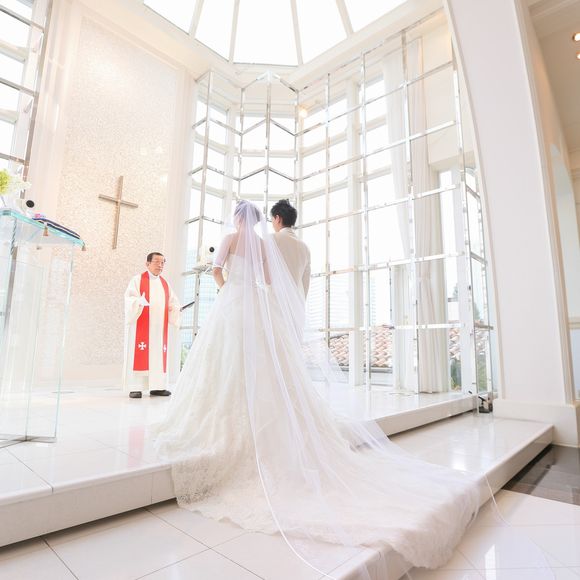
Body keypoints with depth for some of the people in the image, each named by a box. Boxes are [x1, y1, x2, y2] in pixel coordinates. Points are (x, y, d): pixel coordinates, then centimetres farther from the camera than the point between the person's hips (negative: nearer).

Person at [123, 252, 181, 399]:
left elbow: (173, 301, 16)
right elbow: (129, 298, -8)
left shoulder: (165, 283, 17)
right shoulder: (137, 279, 2)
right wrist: (139, 302, -29)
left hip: (158, 327, 5)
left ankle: (156, 387, 8)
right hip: (141, 326, -5)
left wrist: (173, 307, -7)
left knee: (159, 355, 3)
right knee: (139, 354, -6)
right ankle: (135, 388, -2)